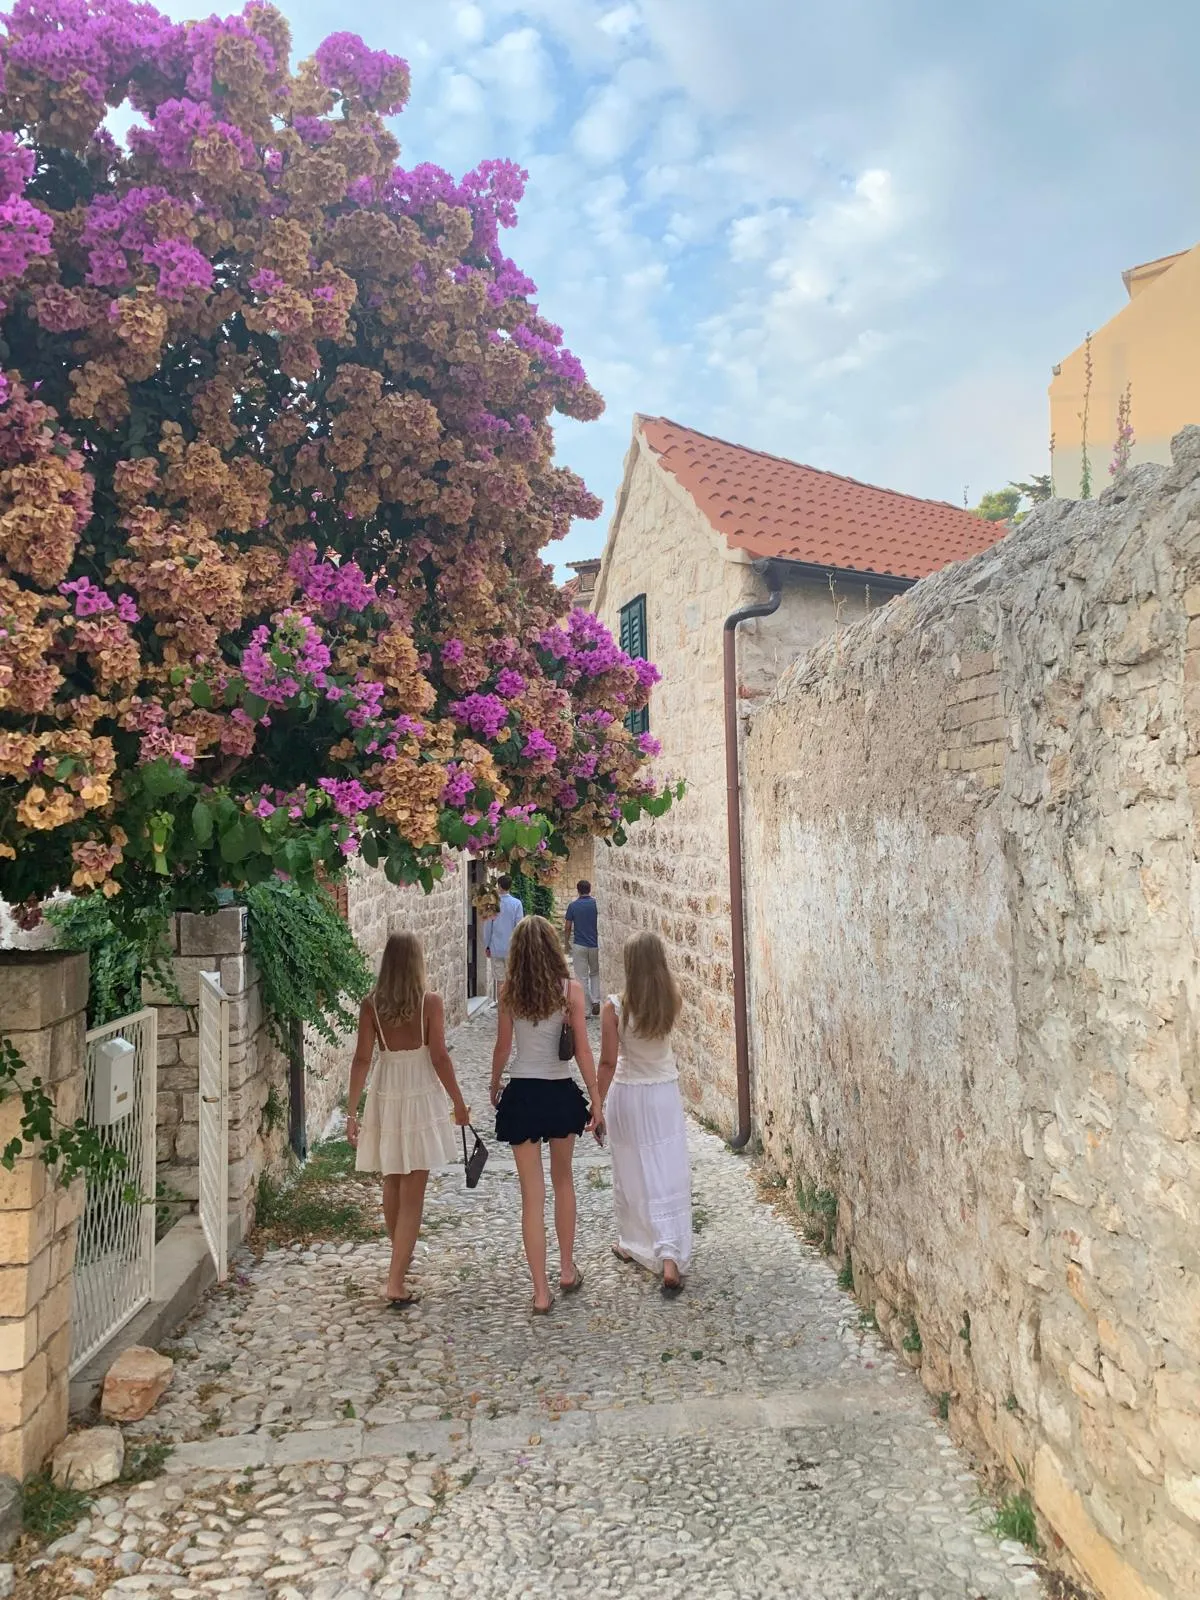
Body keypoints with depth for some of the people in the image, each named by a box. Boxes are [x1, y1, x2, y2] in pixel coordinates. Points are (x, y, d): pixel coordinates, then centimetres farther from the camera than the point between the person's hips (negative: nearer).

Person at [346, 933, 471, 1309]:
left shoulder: (371, 1005, -3)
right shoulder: (430, 1002, -10)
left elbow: (361, 1060, -4)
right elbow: (439, 1057, -10)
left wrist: (352, 1111, 1)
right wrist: (458, 1102, 1)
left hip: (384, 1097, 3)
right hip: (421, 1098, -3)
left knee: (392, 1183, 22)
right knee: (412, 1193, 1)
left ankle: (401, 1257, 42)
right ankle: (396, 1282, -2)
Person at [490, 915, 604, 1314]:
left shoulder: (509, 992, -7)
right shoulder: (569, 990, -9)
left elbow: (503, 1047, 0)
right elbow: (583, 1051, -8)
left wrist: (494, 1087, 17)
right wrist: (596, 1102, -2)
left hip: (521, 1094, 0)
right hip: (561, 1093, 1)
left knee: (532, 1195, 6)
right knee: (563, 1181, 23)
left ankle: (541, 1292, 8)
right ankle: (567, 1270, 32)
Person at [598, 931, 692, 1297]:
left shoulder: (615, 1007, -18)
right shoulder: (671, 999, -9)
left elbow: (608, 1062, -16)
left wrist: (598, 1105, -6)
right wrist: (655, 959, 8)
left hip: (628, 1095, -1)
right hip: (666, 1094, 1)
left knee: (632, 1173, 16)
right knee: (670, 1175, 4)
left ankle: (631, 1244, 35)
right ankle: (671, 1258, -4)